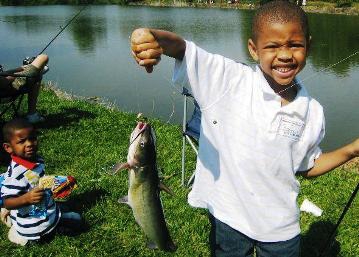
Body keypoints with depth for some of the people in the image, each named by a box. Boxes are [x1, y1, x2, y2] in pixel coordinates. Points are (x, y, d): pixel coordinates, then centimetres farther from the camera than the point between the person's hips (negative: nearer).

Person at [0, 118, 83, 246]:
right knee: (76, 221, 1)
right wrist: (26, 199, -45)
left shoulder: (37, 160, -3)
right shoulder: (16, 173, -30)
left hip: (47, 210, 8)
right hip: (35, 225, -8)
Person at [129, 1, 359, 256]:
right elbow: (179, 48, -25)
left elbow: (307, 167, 8)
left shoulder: (312, 112, -7)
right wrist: (149, 36, -46)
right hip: (227, 219, -2)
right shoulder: (229, 80, -17)